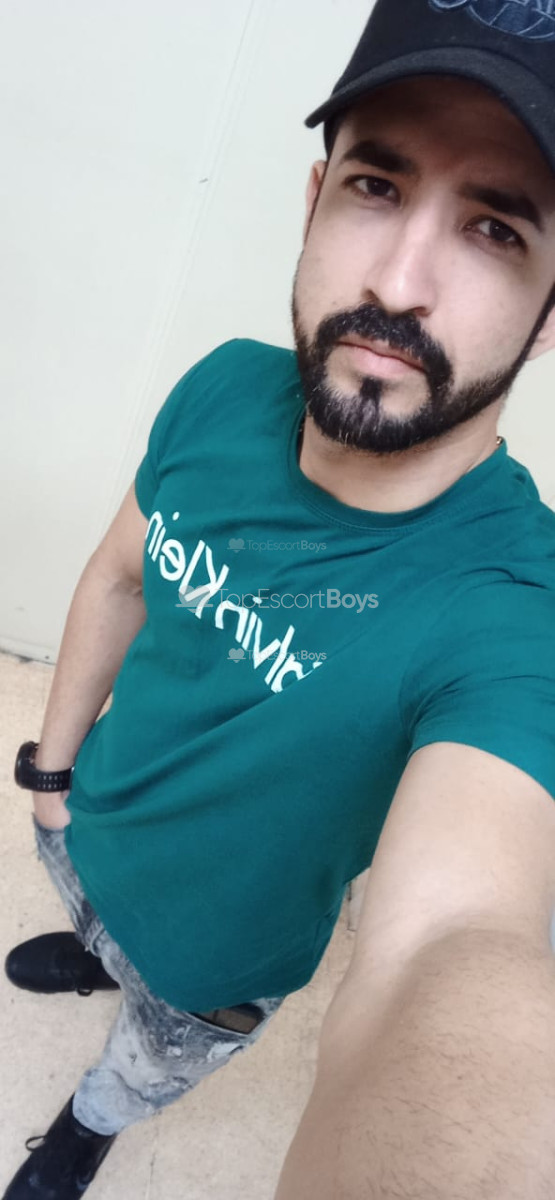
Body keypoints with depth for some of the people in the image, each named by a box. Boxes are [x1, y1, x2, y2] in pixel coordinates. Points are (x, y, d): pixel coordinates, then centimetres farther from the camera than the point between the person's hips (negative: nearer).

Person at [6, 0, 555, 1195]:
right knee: (96, 916, 38)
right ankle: (96, 951, 77)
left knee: (143, 1071, 30)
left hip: (217, 958, -3)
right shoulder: (224, 392, -22)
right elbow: (122, 575, -5)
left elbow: (451, 943, -54)